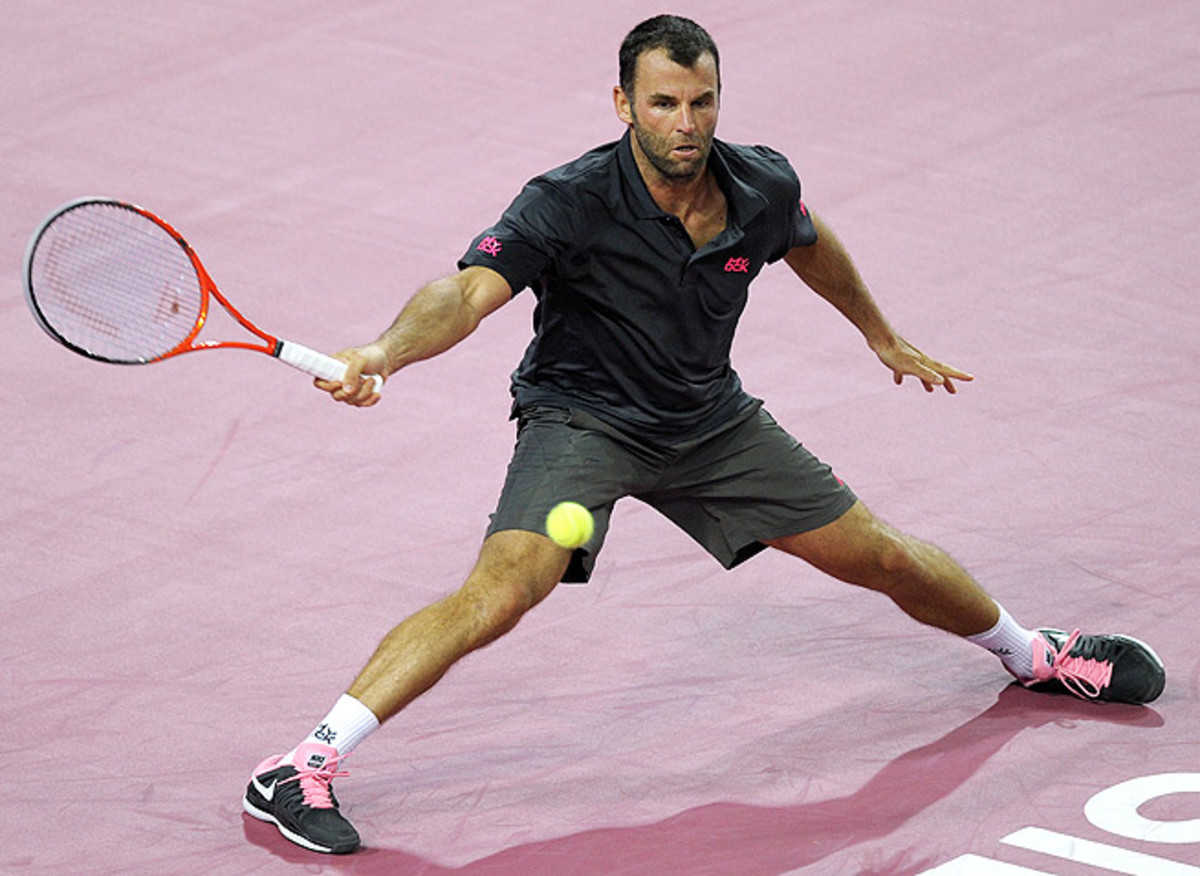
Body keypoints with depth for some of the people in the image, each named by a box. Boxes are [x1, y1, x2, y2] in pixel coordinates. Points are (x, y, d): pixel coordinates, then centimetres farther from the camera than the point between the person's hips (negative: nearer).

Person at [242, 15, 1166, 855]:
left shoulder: (763, 186, -11)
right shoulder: (570, 205, -27)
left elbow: (809, 243, 14)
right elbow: (467, 292, -39)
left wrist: (881, 334, 30)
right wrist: (386, 351, -60)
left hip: (711, 420, 5)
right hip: (583, 419, -5)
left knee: (886, 557, 10)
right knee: (504, 587, -30)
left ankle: (1034, 654, 41)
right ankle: (303, 768, -28)